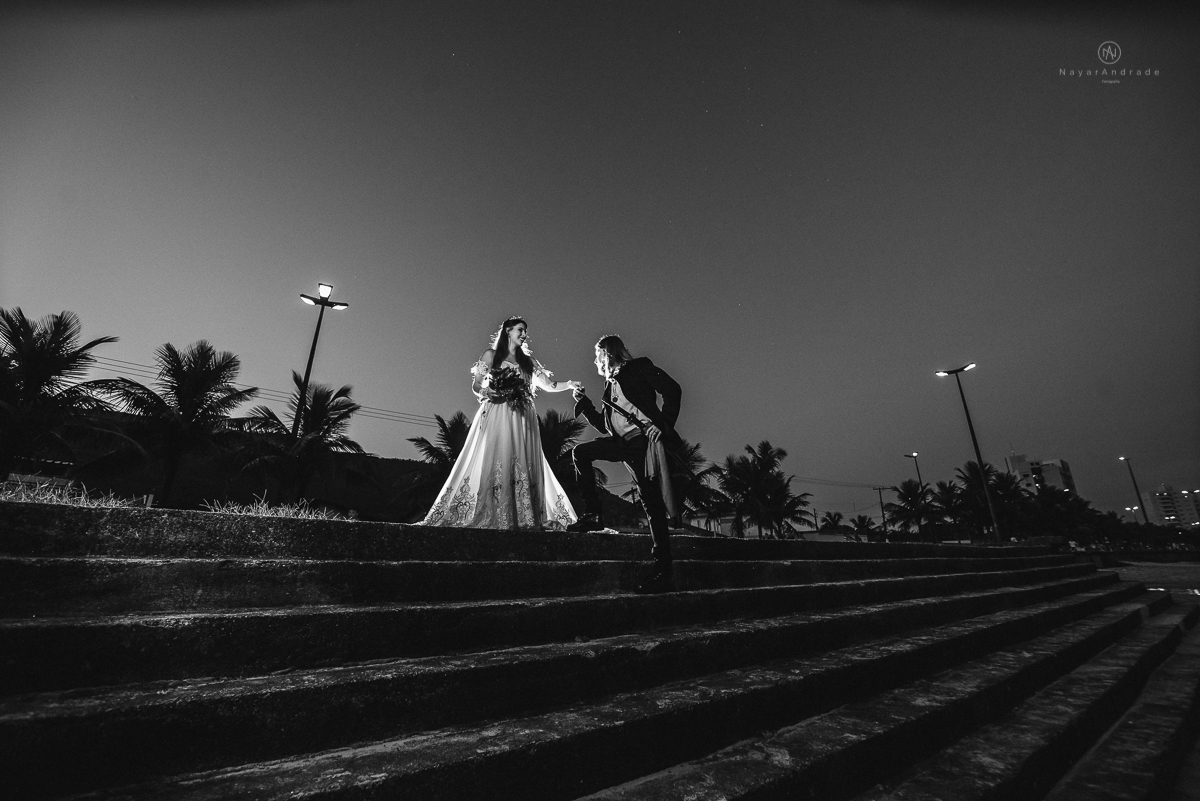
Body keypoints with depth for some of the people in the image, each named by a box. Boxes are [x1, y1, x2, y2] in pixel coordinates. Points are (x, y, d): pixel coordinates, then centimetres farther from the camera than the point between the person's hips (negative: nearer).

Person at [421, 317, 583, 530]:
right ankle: (485, 517, -5)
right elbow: (476, 386, 5)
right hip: (496, 416, -3)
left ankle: (524, 519, -1)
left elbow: (549, 385, 13)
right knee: (490, 463, -8)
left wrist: (570, 384, -2)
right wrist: (488, 393, -15)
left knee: (523, 466, -3)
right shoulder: (491, 355, 9)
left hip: (522, 419, 3)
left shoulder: (528, 361, 18)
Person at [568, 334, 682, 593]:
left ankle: (662, 572, -6)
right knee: (580, 452, 1)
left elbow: (672, 390, -5)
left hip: (645, 438, -7)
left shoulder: (639, 367, 7)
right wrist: (585, 403, 18)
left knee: (651, 502, -12)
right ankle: (592, 514, 4)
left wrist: (665, 424, -15)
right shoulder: (610, 384, 27)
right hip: (623, 442, 8)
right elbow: (604, 426, 26)